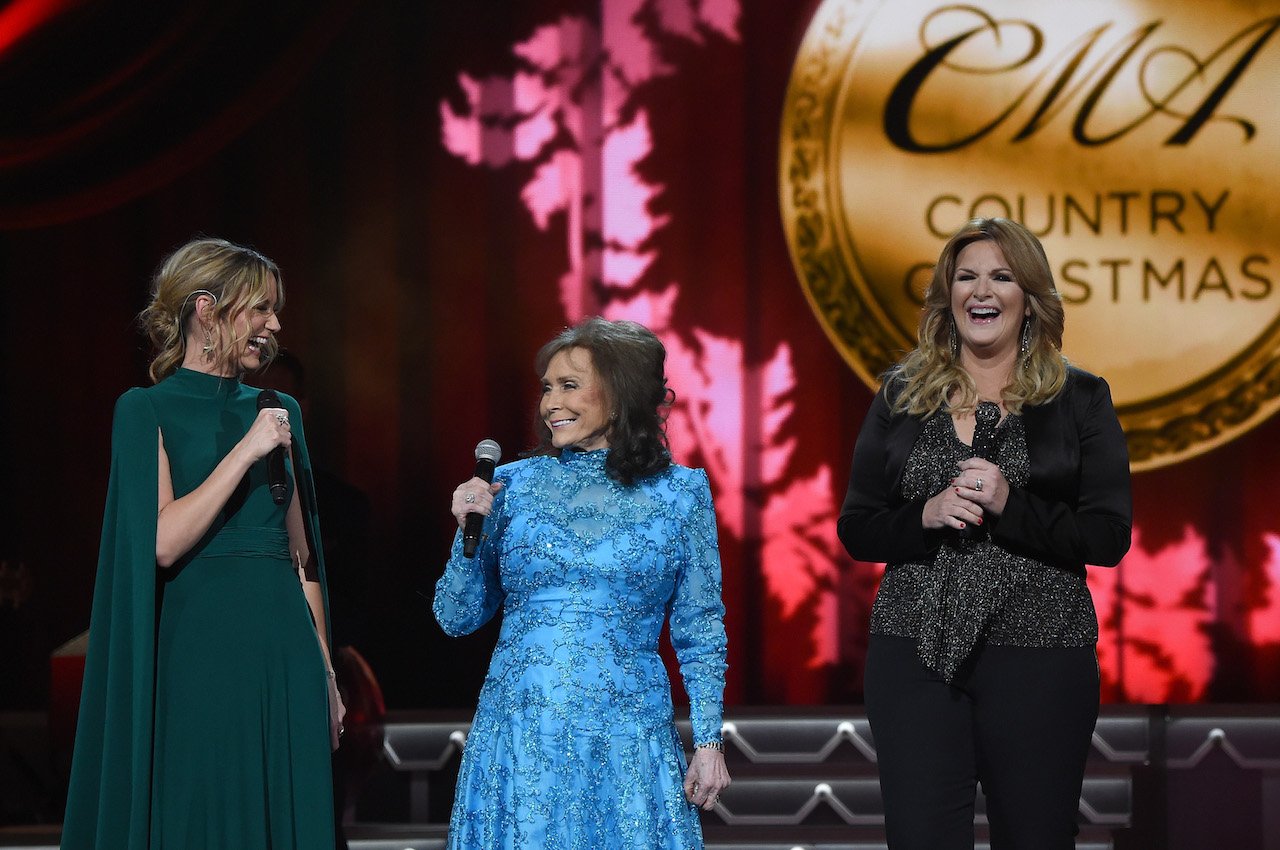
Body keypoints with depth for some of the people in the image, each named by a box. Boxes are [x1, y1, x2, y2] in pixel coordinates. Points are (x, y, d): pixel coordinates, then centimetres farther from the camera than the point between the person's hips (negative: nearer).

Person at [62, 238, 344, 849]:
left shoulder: (279, 411, 13)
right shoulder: (147, 411, -2)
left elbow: (302, 551, 15)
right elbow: (162, 543, -13)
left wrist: (325, 671, 11)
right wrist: (246, 451, -14)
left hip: (286, 649, 5)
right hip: (200, 649, -5)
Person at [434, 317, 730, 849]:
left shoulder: (680, 492, 3)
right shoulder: (516, 484, 6)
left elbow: (699, 630, 5)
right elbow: (457, 619, 8)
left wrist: (709, 741, -1)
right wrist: (469, 531, -6)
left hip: (627, 741, -1)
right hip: (519, 738, 1)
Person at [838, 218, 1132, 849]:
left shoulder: (1079, 399, 4)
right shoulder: (901, 395, 9)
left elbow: (1109, 538, -3)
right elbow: (856, 530, 8)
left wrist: (1010, 506, -17)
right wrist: (928, 515, -12)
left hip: (1038, 653, -1)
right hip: (914, 650, 1)